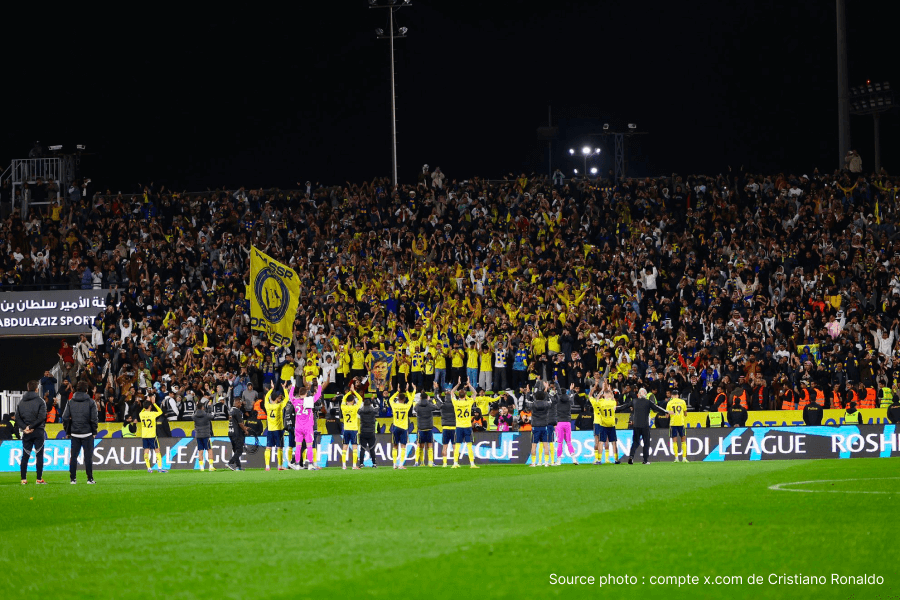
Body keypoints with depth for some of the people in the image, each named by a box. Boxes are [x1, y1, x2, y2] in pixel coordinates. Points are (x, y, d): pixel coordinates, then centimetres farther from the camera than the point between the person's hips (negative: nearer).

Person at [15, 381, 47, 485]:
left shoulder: (21, 402, 8)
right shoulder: (40, 401, -6)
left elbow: (17, 418, 3)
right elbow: (42, 417, -15)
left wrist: (24, 427, -5)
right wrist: (31, 426, -11)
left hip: (26, 433, 4)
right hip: (38, 432, -4)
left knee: (25, 456, 8)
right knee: (39, 455, 1)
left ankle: (23, 479, 5)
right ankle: (39, 479, -3)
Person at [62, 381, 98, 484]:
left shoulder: (70, 402, 4)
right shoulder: (90, 402, -3)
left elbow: (65, 418, 1)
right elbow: (94, 419, -6)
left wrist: (68, 431, 9)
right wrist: (94, 431, 5)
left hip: (74, 433, 2)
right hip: (87, 433, -2)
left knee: (73, 456, 6)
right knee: (88, 456, 2)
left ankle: (72, 479, 4)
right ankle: (90, 479, 2)